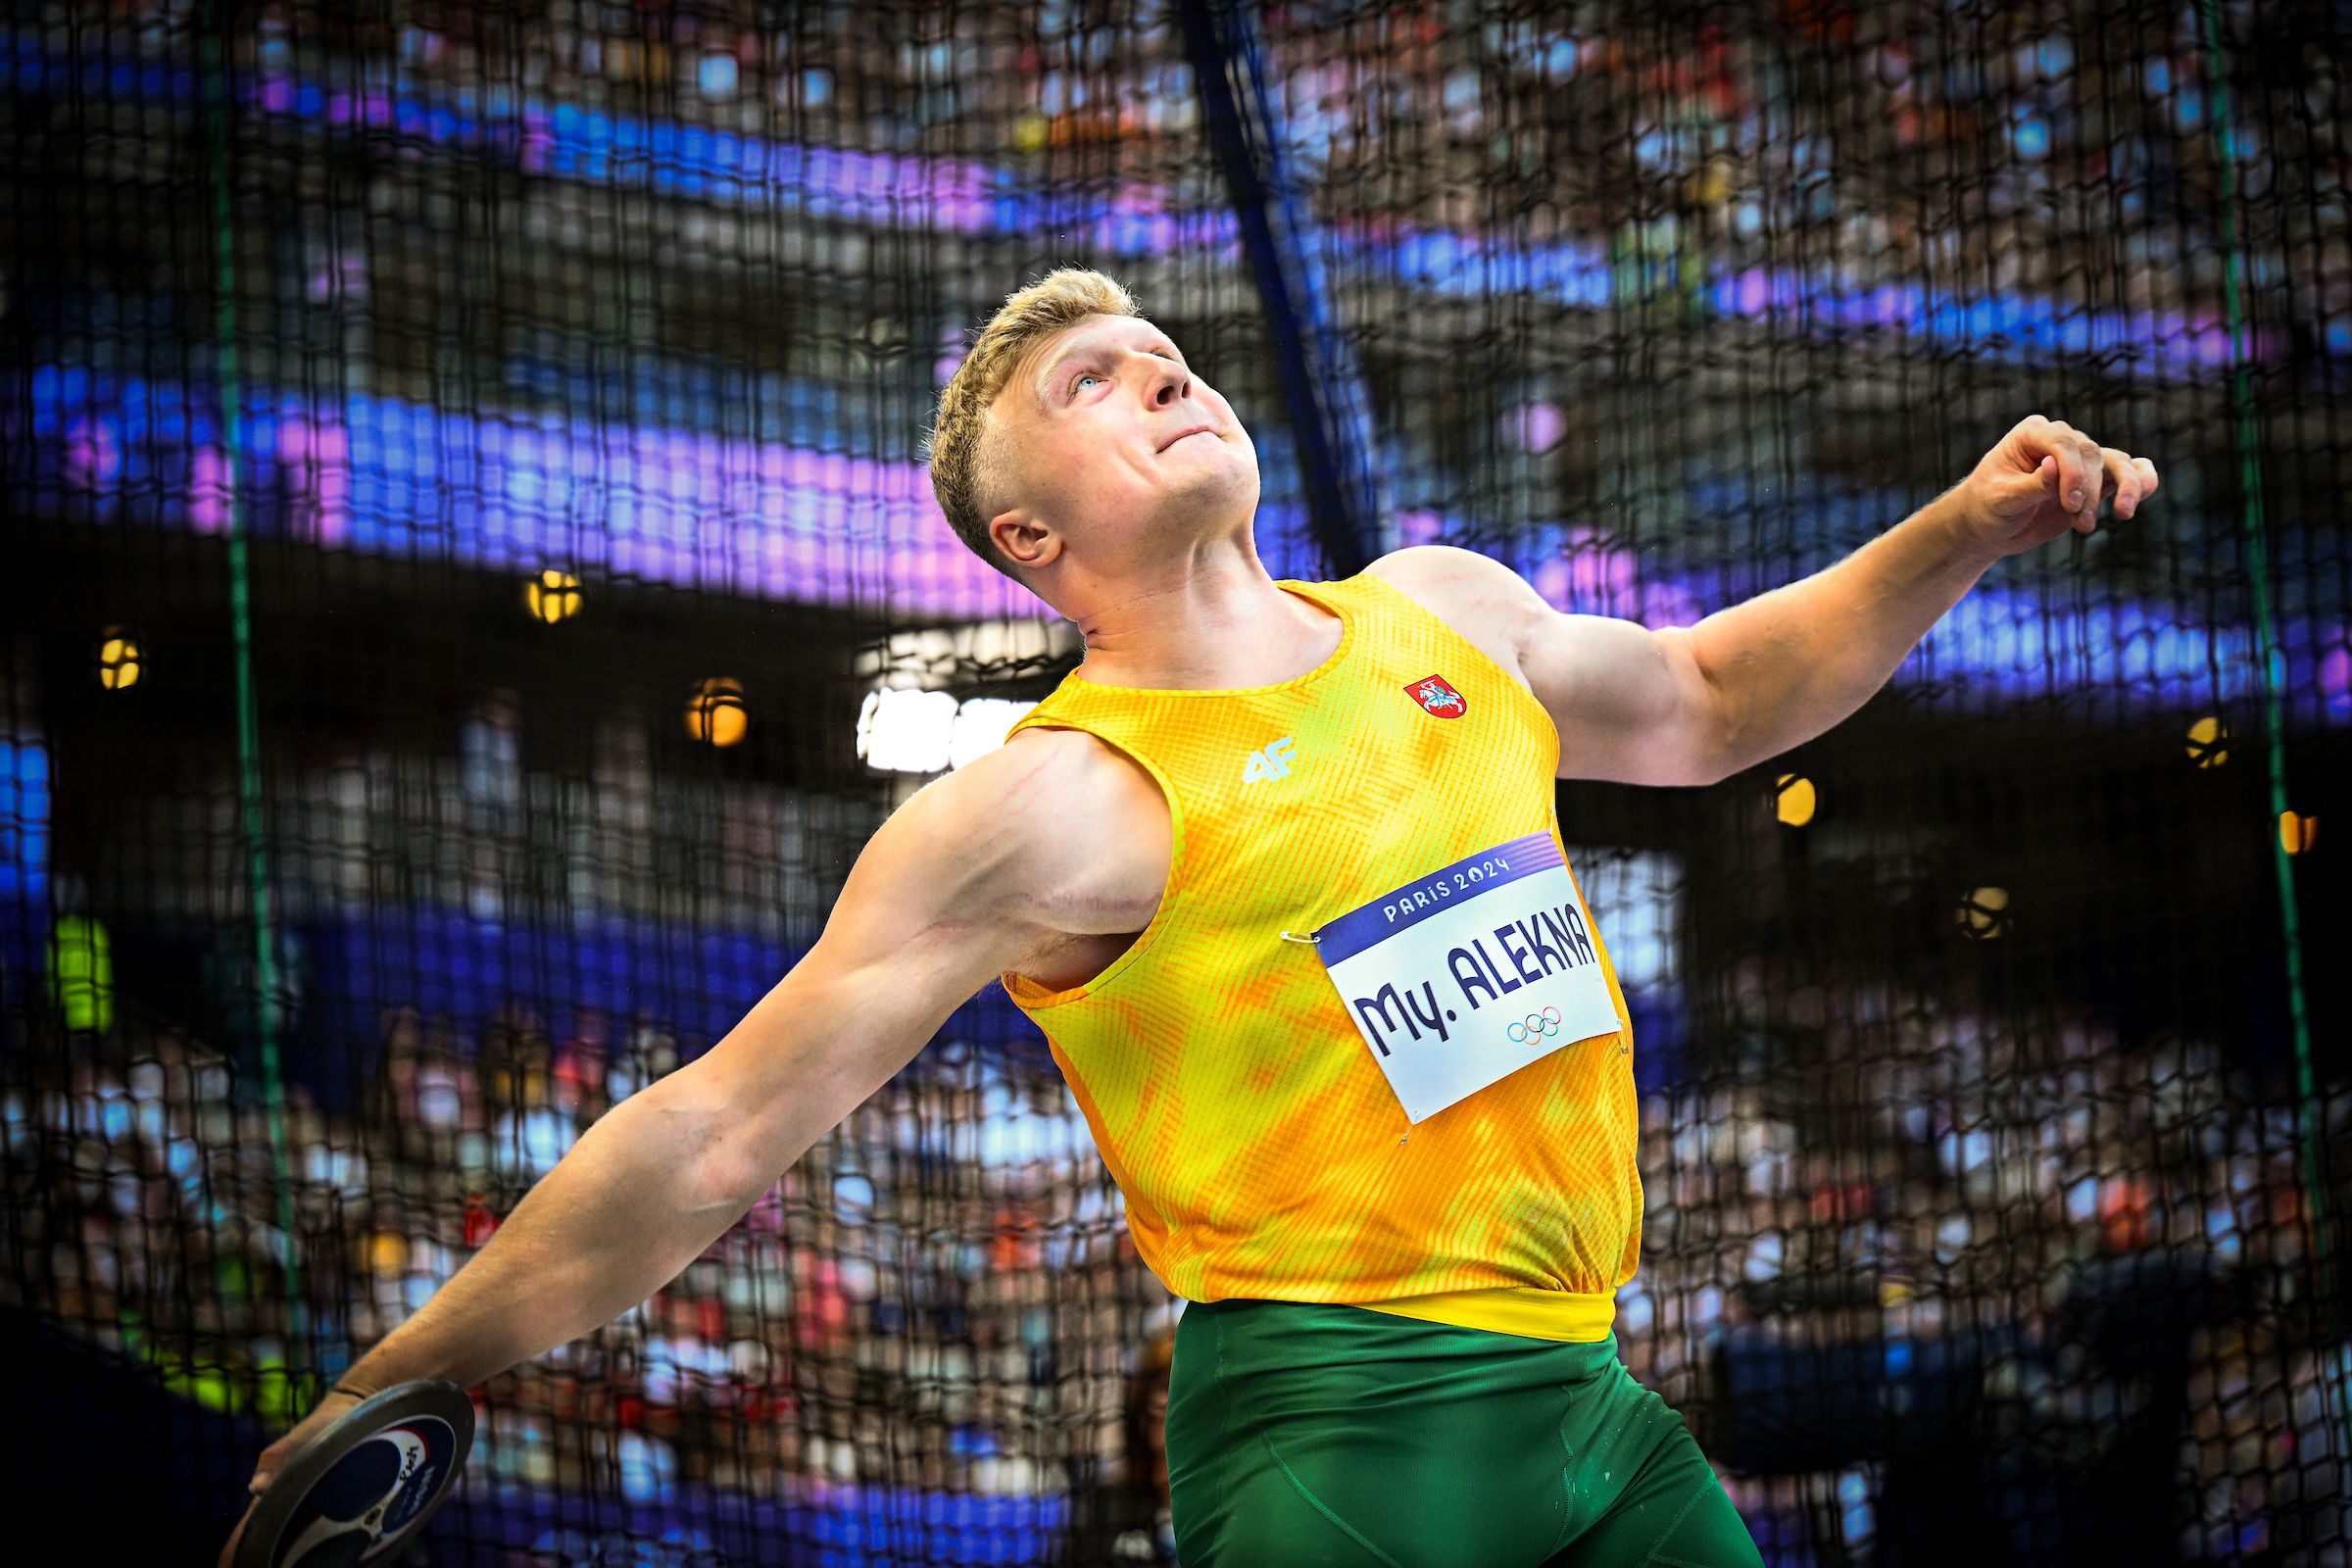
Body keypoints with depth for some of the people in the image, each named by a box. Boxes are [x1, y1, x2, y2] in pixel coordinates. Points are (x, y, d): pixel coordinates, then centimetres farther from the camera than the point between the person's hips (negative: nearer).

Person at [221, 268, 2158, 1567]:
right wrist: (379, 1405, -11)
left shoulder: (1446, 614, 14)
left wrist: (1962, 534, 25)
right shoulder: (1061, 802, -7)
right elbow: (710, 1139, -8)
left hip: (1586, 1393, 7)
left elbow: (1700, 699, 36)